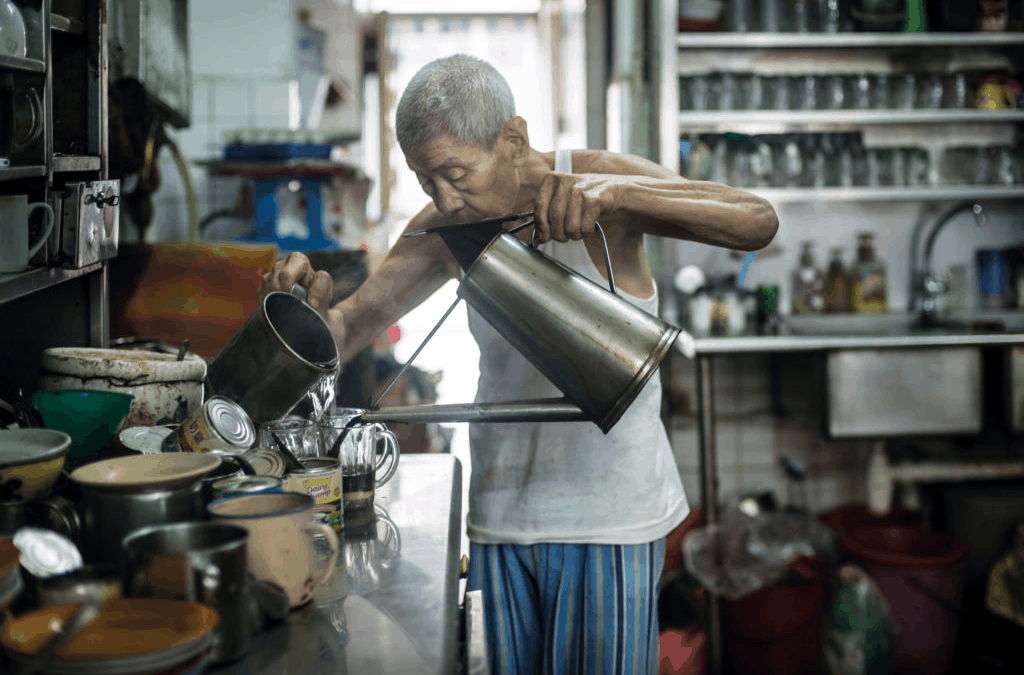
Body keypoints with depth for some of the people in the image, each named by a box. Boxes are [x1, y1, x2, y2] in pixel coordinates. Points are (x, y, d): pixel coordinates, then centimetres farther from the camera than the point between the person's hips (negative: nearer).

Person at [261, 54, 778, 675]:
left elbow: (759, 223, -24)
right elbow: (348, 330, 0)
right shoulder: (445, 228, 0)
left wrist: (614, 192, -37)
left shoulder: (599, 178, -12)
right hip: (500, 512, 4)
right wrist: (307, 308, -24)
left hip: (609, 512, -4)